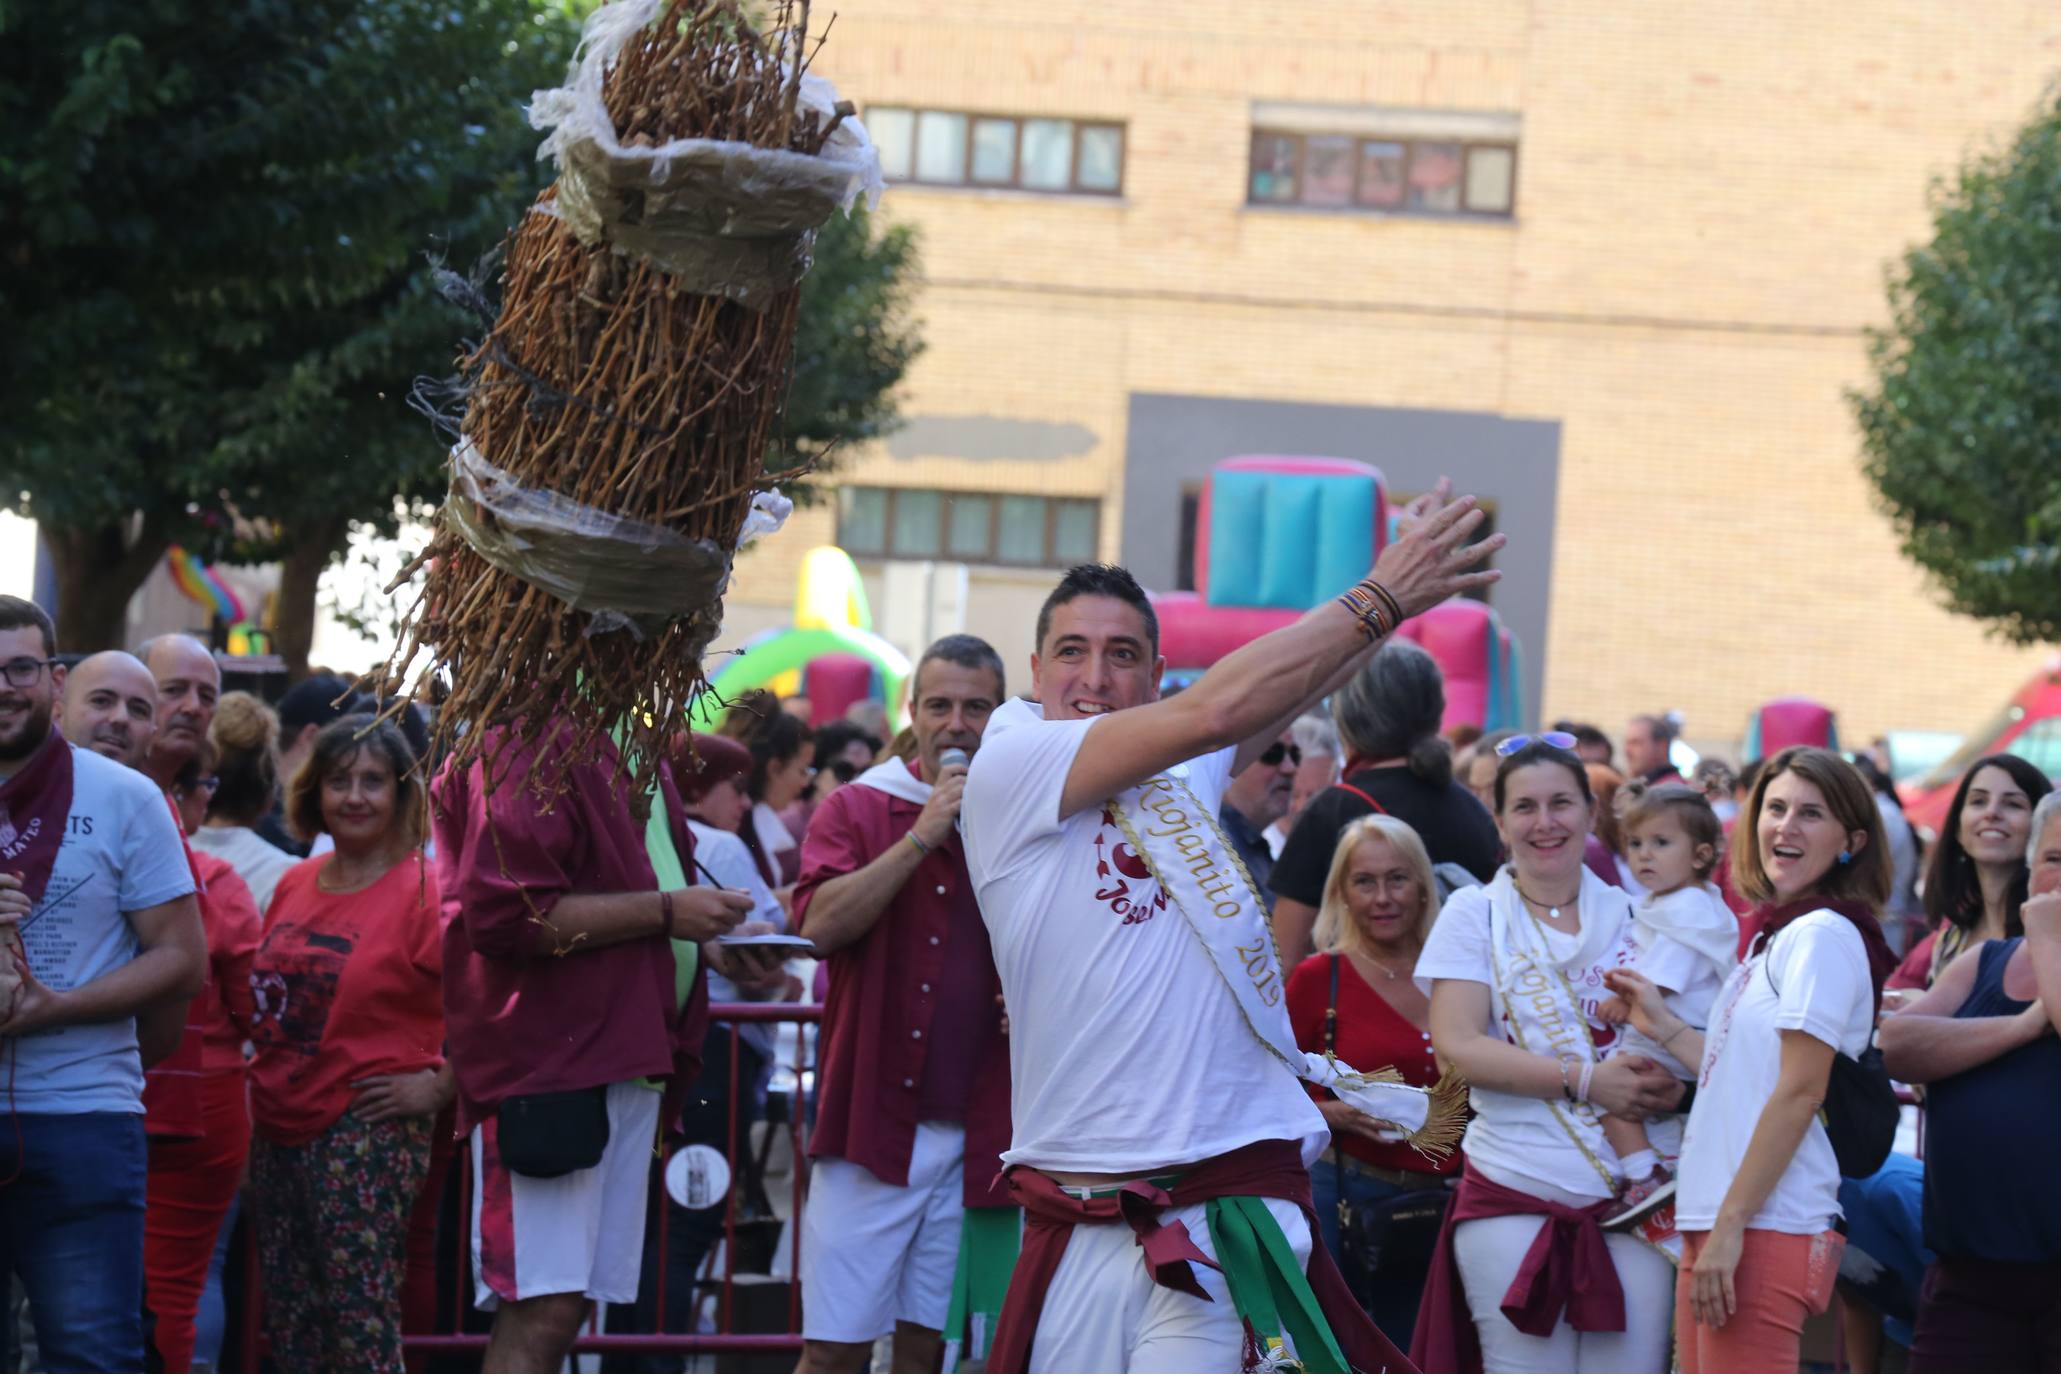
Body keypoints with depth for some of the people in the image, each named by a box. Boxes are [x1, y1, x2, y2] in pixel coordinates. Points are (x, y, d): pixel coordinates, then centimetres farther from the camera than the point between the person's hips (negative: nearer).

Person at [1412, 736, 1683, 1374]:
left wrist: (1669, 1084, -11)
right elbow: (1457, 1044, -8)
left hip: (1631, 1199, 2)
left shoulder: (1628, 914, 10)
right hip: (1515, 1196, -2)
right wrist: (1586, 1080, -16)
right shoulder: (1474, 913, 3)